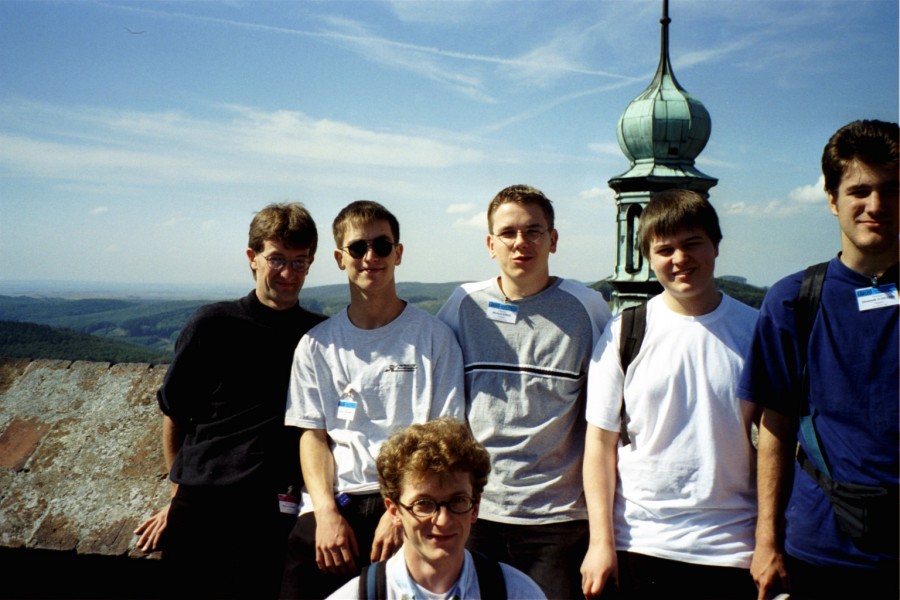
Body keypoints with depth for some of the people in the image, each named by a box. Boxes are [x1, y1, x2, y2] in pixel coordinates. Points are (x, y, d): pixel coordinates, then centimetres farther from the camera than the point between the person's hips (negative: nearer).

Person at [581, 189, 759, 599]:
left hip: (731, 551, 1)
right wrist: (601, 542, -5)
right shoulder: (624, 333, -2)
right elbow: (601, 443, -2)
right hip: (637, 546, 0)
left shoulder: (755, 330, 1)